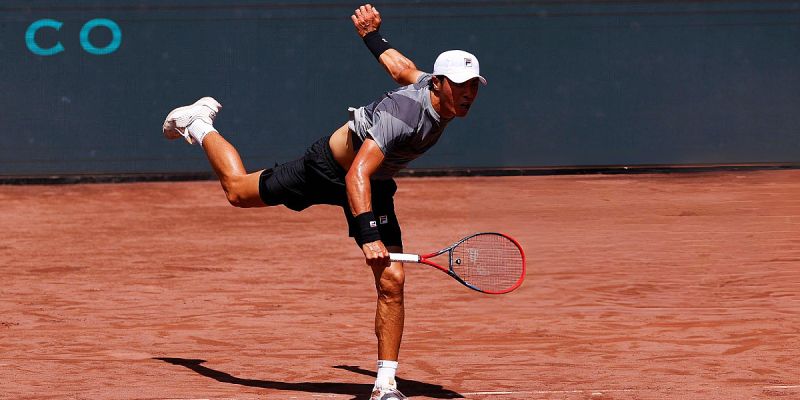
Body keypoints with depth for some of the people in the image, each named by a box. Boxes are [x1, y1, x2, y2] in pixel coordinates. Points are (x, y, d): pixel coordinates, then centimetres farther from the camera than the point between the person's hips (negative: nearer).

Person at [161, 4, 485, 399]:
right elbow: (356, 177, -46)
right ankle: (198, 124, 44)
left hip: (375, 184, 6)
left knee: (392, 281, -10)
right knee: (239, 191, 17)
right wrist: (368, 235, -54)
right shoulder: (402, 116, -40)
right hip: (328, 167, -6)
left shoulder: (430, 86, -16)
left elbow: (401, 67, 7)